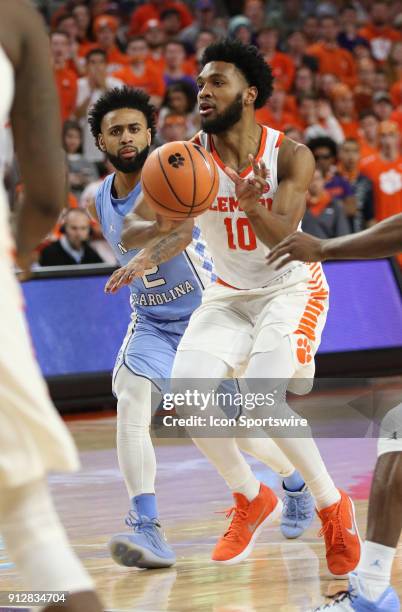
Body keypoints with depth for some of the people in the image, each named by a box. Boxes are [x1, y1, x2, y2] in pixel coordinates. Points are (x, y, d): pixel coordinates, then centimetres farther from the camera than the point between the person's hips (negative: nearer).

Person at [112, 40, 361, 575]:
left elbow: (284, 238, -30)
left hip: (290, 287, -4)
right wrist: (152, 238, -45)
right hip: (229, 294, 4)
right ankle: (250, 499, 7)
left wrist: (252, 205, -51)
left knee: (263, 399, -25)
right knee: (187, 392, -17)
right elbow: (132, 233, -21)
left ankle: (333, 506, -2)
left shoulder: (291, 156, -17)